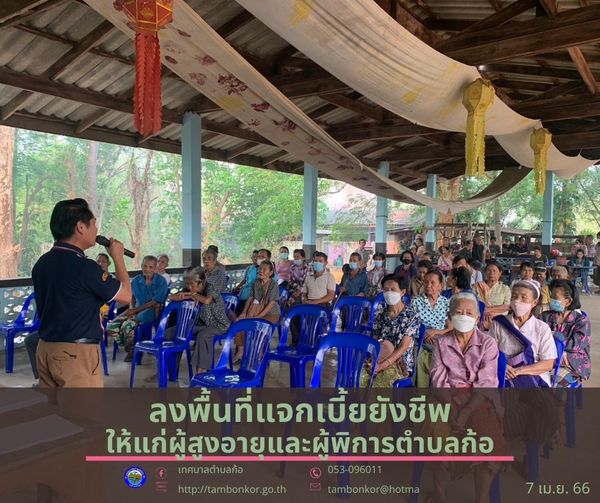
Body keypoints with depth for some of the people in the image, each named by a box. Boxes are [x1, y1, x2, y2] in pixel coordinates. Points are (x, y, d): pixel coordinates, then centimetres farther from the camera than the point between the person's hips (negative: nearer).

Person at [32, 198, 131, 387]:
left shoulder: (41, 264, 6)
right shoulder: (84, 267, -20)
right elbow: (125, 294, -8)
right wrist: (118, 257, 2)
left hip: (45, 349, 9)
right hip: (76, 353, -8)